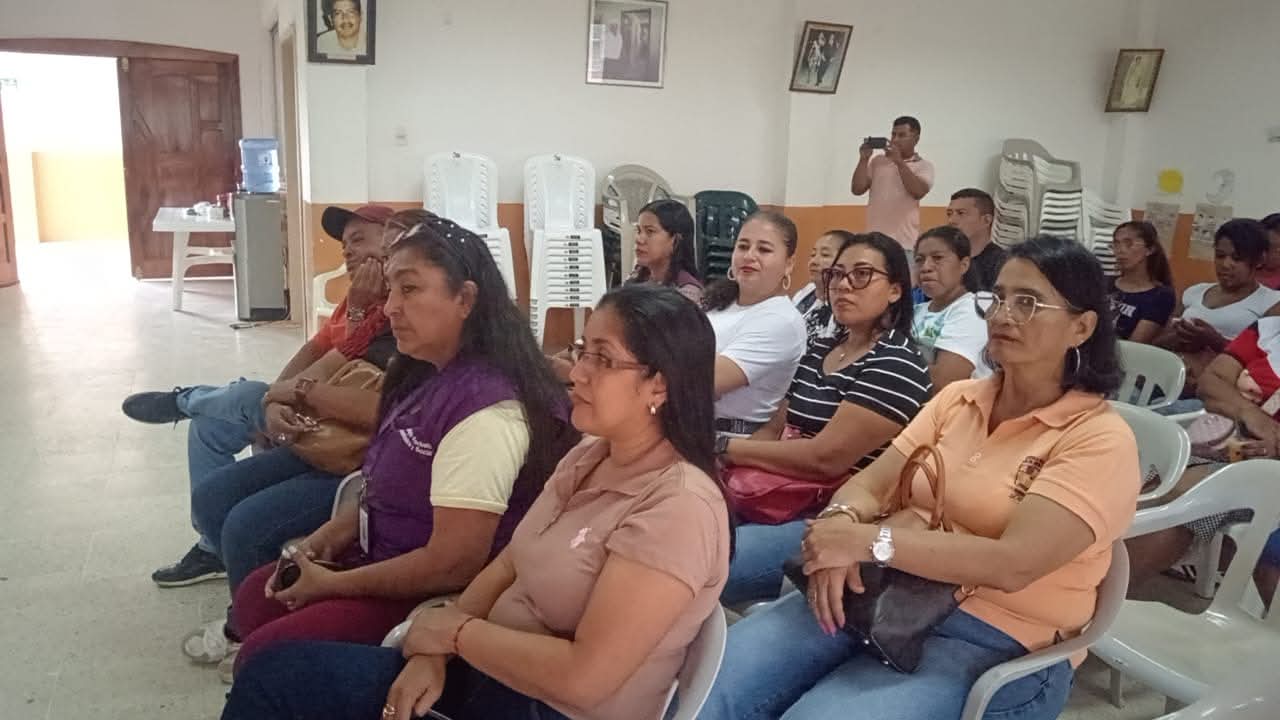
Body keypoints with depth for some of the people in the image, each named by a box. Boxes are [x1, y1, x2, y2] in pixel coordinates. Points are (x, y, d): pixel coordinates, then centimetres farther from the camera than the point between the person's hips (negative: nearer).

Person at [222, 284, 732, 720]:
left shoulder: (680, 507, -23)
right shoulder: (588, 457, 5)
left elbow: (582, 677, -26)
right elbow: (507, 566, 9)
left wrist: (456, 630, -13)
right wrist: (437, 651, -7)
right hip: (490, 671, 8)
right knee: (275, 672, -2)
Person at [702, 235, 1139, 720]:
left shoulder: (1101, 439, -8)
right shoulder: (957, 398, 11)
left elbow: (1012, 563, -21)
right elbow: (869, 484, 5)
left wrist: (866, 541, -25)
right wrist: (840, 525, -18)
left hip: (994, 640, -4)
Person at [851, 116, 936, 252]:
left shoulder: (924, 166, 4)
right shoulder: (878, 161, 14)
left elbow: (918, 192, -14)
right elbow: (857, 189, 7)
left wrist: (899, 161, -14)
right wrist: (864, 159, -2)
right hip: (874, 238, 3)